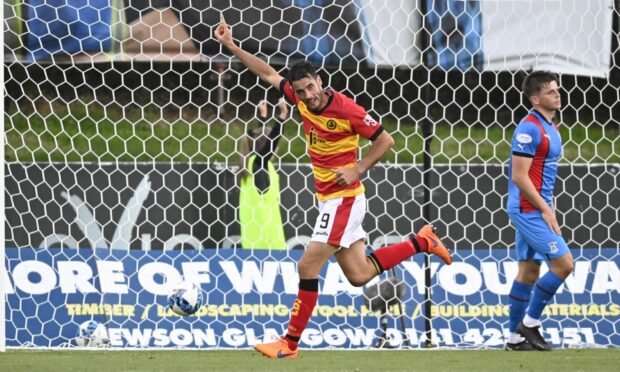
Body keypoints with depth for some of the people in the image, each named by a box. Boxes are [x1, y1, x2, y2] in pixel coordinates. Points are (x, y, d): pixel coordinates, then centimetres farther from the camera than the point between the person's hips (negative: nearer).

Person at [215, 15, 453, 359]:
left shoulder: (346, 109, -19)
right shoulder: (302, 100, 0)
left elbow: (385, 140, -13)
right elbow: (268, 74, 11)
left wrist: (357, 170, -19)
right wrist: (231, 46, 8)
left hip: (342, 199, -8)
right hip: (327, 199, 8)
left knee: (307, 268, -9)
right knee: (358, 274, 11)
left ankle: (290, 343, -1)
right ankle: (421, 242, 25)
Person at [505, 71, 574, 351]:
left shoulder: (549, 128, 14)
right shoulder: (530, 128, -16)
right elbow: (519, 176, -19)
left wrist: (549, 208, 15)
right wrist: (545, 210, -17)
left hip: (536, 209, 10)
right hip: (528, 209, -10)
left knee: (529, 270, 11)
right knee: (564, 263, -12)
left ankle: (515, 337, 15)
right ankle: (530, 322, -3)